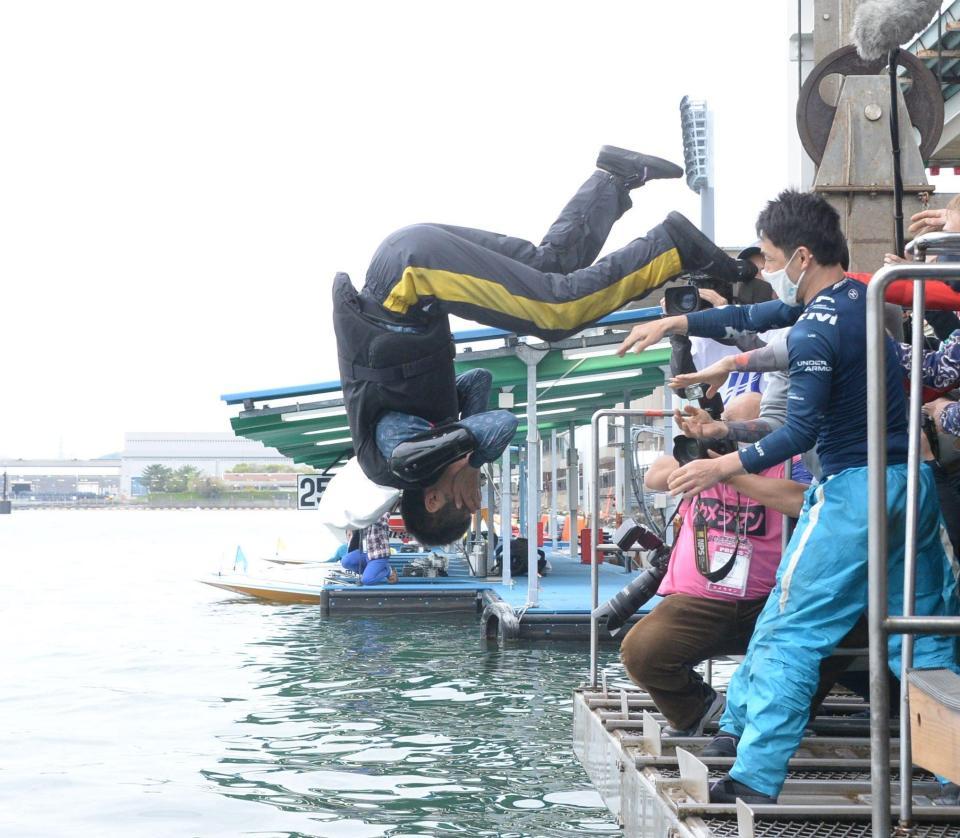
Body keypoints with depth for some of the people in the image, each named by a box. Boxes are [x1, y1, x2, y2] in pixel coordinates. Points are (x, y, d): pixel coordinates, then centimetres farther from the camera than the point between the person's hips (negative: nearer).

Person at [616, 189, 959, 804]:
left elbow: (801, 433, -17)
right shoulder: (862, 297, 12)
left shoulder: (816, 331, -16)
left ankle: (755, 781, -6)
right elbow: (759, 316, 20)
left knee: (789, 633, -5)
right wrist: (676, 323, 23)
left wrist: (724, 467, -10)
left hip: (853, 492, -9)